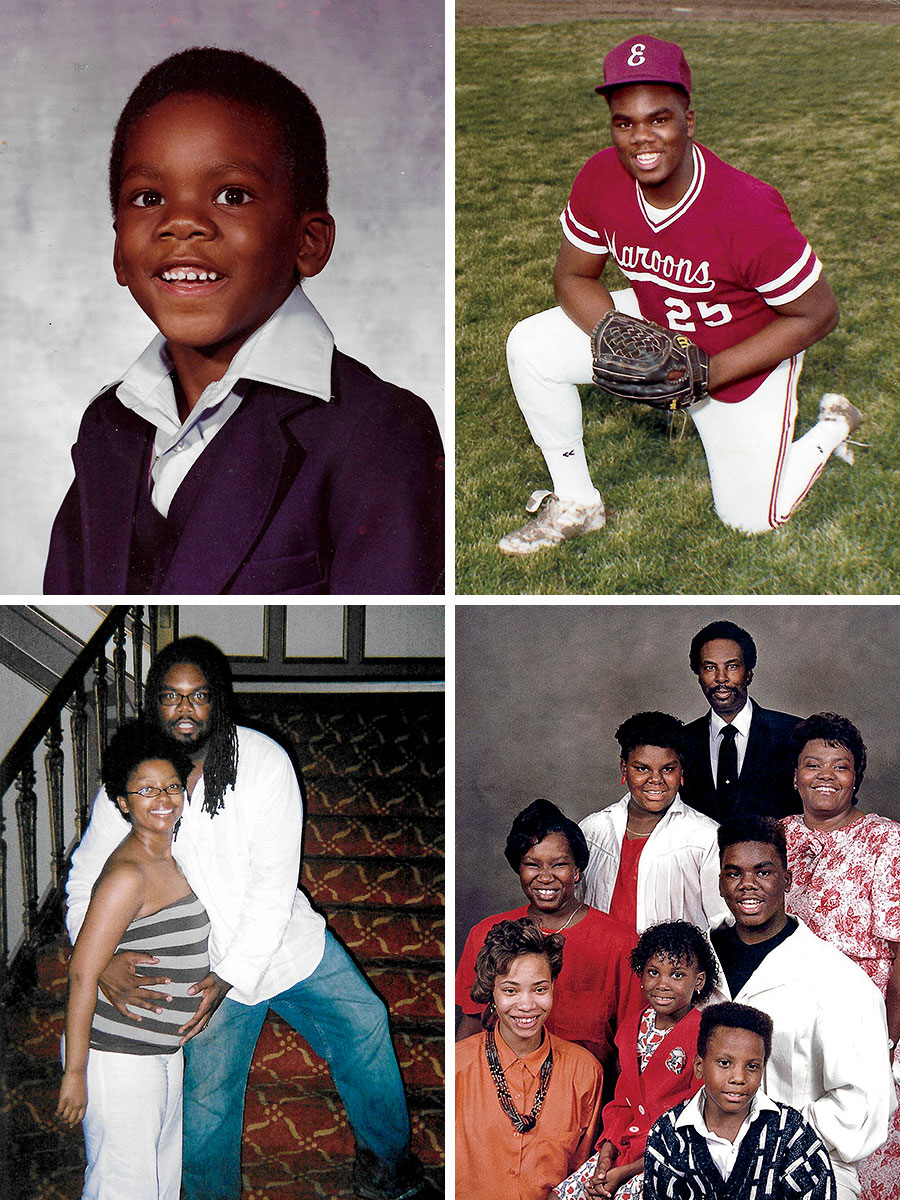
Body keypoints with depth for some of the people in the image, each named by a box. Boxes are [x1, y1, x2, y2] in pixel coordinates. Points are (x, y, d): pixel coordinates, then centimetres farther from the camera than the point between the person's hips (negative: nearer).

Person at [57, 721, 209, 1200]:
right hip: (117, 1057, -9)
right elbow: (83, 972, -22)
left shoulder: (165, 860, 7)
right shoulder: (128, 874, -21)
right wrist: (75, 1071, -21)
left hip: (162, 1052, 9)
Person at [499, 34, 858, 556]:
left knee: (750, 519, 2)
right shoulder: (600, 179, -21)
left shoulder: (749, 213, -36)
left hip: (746, 355, -4)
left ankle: (833, 426, 31)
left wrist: (711, 372, -29)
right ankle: (576, 504, 2)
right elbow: (574, 277, -5)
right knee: (530, 347, -14)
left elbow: (820, 313, -24)